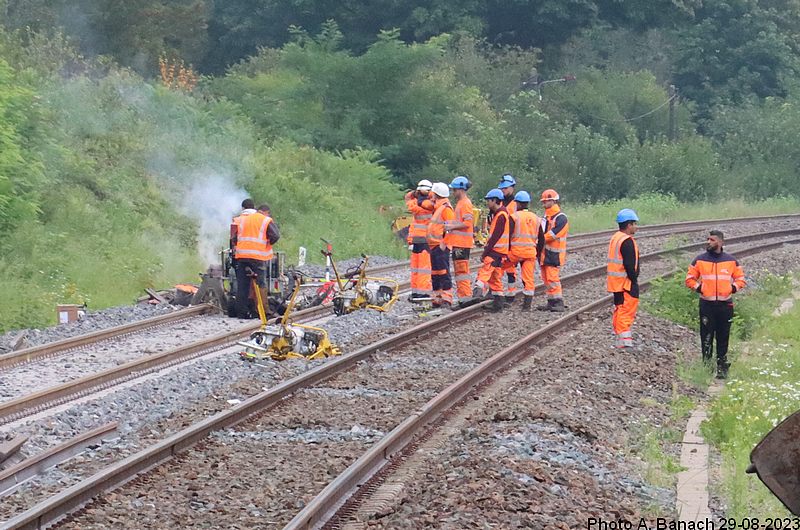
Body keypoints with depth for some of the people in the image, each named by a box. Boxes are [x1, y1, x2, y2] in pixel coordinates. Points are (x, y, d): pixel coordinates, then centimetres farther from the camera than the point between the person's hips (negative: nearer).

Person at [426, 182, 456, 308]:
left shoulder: (446, 208, -13)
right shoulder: (437, 208, 19)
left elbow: (450, 228, -19)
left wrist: (444, 243, -19)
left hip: (441, 247, -10)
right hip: (434, 246, 10)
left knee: (443, 273, -10)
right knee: (435, 274, 12)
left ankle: (447, 299, -10)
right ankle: (437, 299, 17)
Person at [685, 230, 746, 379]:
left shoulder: (731, 261, 5)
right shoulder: (699, 260, 3)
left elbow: (740, 279, 12)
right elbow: (690, 279, 7)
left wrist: (733, 288, -5)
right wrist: (698, 288, -8)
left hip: (725, 305, 1)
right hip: (706, 304, -1)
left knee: (723, 338, 4)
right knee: (706, 337, -1)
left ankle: (722, 367, 10)